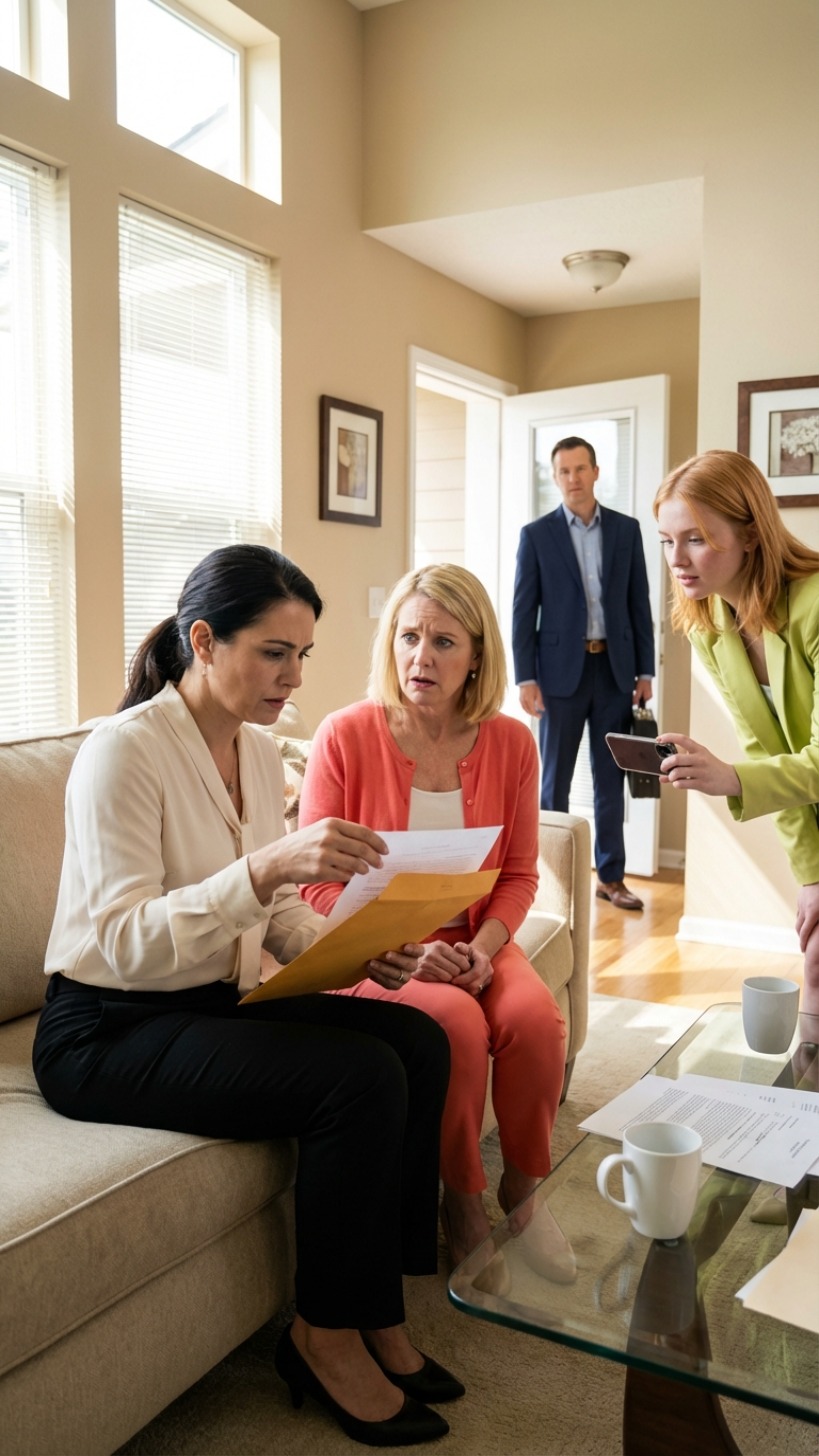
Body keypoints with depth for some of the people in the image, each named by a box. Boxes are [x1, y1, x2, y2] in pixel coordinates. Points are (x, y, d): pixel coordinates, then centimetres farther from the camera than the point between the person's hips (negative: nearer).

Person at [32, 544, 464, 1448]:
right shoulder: (124, 750, -18)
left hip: (218, 1003, 8)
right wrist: (264, 867, -38)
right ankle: (326, 1336, -1)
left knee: (419, 1041, -12)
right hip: (106, 1033, -7)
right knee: (360, 1076, -24)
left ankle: (375, 1316, 2)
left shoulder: (261, 754, 6)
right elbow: (126, 944, -26)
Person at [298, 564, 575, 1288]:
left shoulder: (510, 742, -1)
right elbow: (318, 882, -9)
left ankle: (521, 1190, 3)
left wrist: (483, 947, -12)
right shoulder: (346, 735, -11)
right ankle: (462, 1203, -3)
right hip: (374, 950, -3)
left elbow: (519, 873, 6)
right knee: (459, 1025, -30)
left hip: (472, 941, 3)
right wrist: (402, 950, -20)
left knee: (536, 1017, -25)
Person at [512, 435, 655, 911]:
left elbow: (639, 603, 7)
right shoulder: (536, 534, 0)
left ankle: (612, 876, 18)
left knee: (611, 778, 8)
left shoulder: (626, 529, 6)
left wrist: (645, 671, 3)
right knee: (555, 778, 6)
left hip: (615, 667, 2)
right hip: (561, 669, -2)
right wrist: (525, 678, -9)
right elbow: (524, 611, -3)